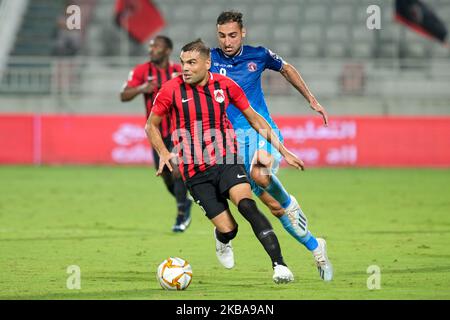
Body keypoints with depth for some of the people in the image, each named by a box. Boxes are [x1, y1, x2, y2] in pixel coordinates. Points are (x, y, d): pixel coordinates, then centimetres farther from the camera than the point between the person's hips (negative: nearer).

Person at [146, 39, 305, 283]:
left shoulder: (225, 85, 0)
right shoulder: (171, 90, -5)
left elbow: (254, 118, 12)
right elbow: (151, 126, 9)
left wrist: (283, 151, 9)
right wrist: (163, 153, -9)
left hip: (226, 161, 0)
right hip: (195, 172, 0)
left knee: (247, 205, -28)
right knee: (228, 229, -7)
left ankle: (279, 265, -28)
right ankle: (222, 241, 33)